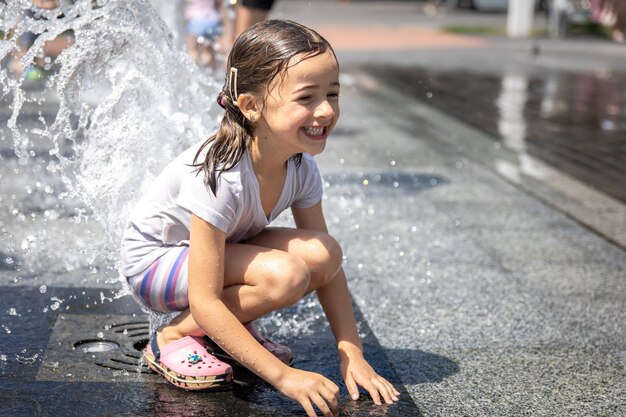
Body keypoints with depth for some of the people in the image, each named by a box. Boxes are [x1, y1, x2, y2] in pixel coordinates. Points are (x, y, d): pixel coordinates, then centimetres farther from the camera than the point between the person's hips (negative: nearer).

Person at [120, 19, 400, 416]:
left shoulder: (302, 167, -14)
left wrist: (352, 354, -13)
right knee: (286, 275, -30)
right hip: (154, 258, -6)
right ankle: (174, 336, -10)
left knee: (323, 253, -18)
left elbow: (328, 267, -5)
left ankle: (235, 324, 3)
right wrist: (283, 376, -35)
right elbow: (204, 302, -33)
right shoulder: (220, 177, -35)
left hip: (220, 249, 7)